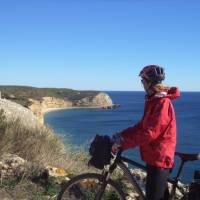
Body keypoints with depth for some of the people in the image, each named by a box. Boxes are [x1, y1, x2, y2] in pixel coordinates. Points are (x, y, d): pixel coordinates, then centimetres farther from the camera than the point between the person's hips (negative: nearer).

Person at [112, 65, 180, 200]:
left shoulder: (163, 103, -20)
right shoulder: (154, 101, 13)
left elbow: (149, 133, -26)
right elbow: (142, 126, 14)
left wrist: (122, 144, -23)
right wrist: (121, 135, 4)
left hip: (159, 157, -10)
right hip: (154, 156, 10)